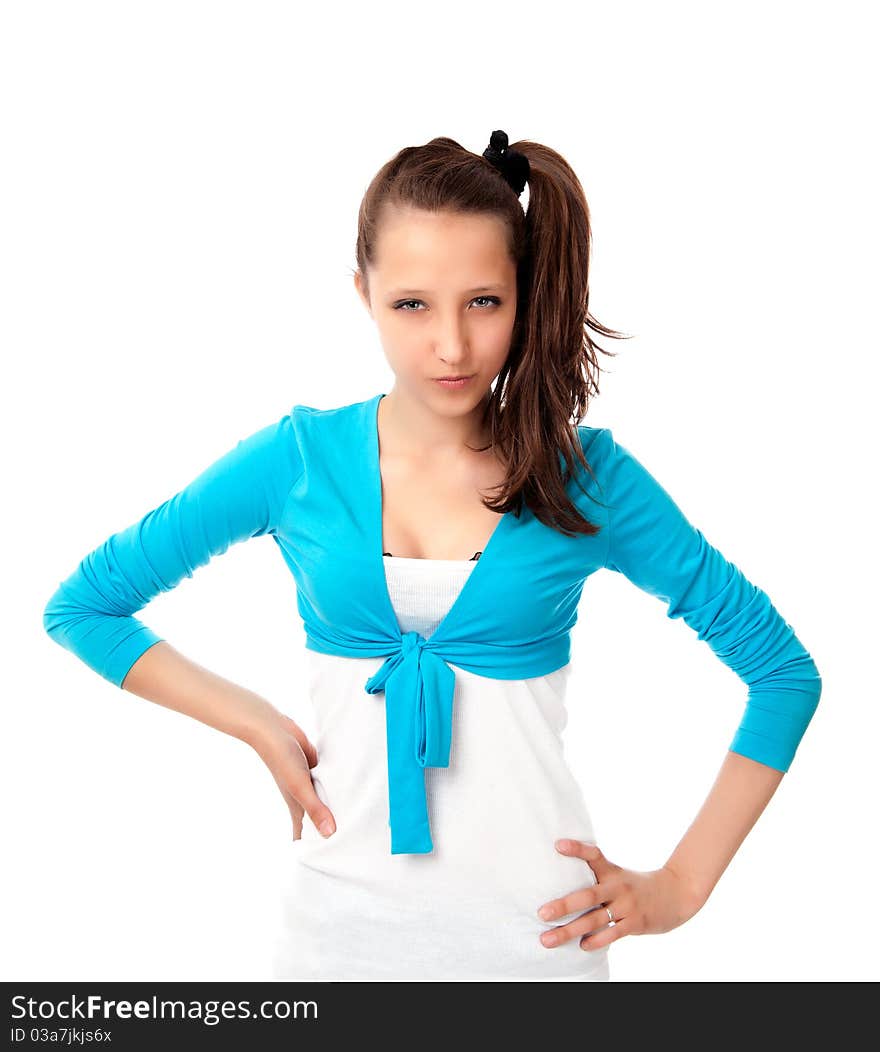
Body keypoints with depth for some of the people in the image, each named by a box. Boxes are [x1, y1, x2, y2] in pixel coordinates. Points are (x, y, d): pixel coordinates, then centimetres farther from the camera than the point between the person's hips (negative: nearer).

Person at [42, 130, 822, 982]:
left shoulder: (586, 475, -7)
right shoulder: (298, 458, -5)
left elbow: (785, 670, -1)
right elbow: (79, 606, 3)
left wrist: (681, 884, -5)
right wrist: (260, 725, -5)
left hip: (530, 923, 0)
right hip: (341, 915, 1)